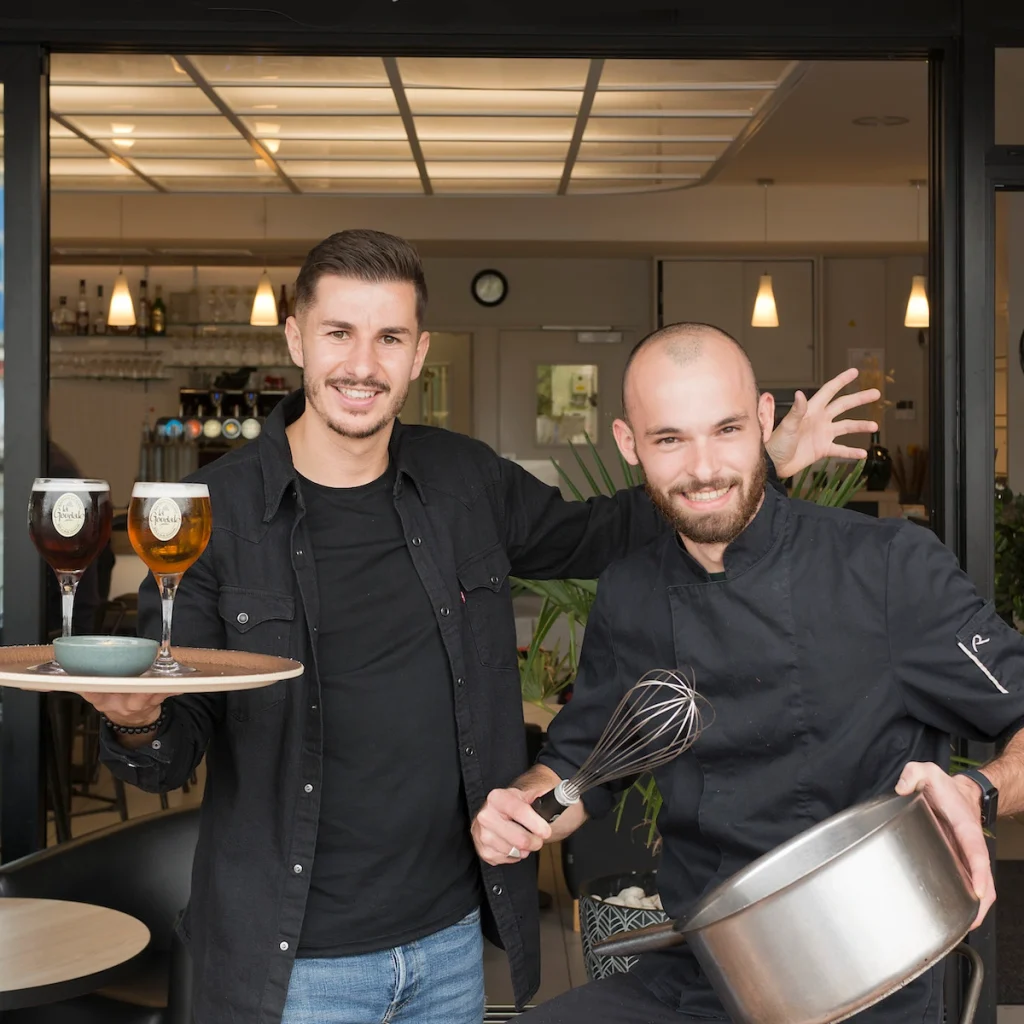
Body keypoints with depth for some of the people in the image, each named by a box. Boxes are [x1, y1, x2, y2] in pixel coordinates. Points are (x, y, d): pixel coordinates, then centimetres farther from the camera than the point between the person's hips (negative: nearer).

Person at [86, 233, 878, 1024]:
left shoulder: (465, 481, 1)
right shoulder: (216, 510, -10)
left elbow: (589, 536, 19)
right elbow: (177, 751, -6)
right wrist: (141, 723, -30)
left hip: (452, 934, 4)